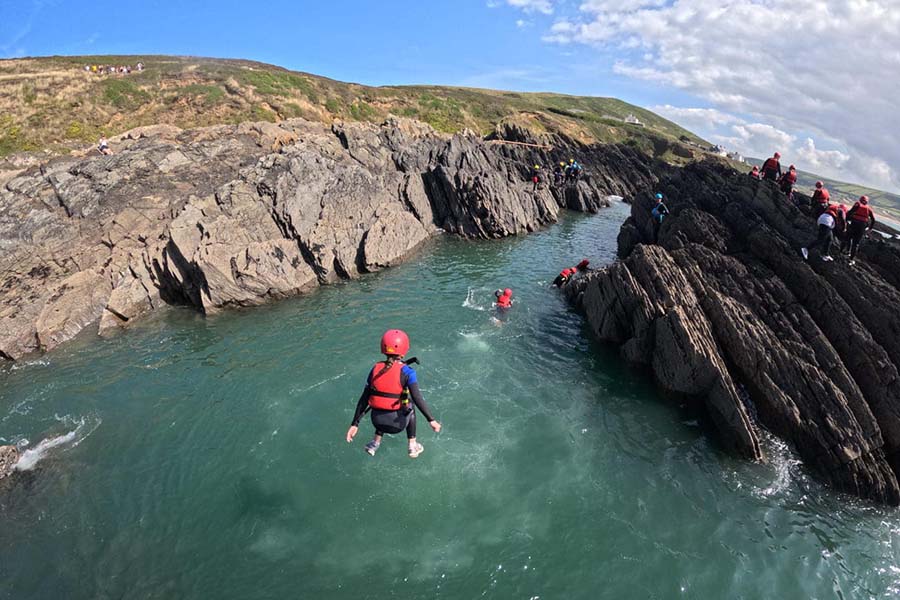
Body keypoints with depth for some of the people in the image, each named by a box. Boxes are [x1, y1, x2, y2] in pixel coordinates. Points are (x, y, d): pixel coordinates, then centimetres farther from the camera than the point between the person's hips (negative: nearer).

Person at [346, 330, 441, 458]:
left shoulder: (375, 369, -1)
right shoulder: (406, 372, -12)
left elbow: (364, 399, 1)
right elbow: (417, 398, -22)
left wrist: (355, 424, 6)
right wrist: (431, 420, -17)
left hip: (377, 421, 3)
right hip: (397, 424, -3)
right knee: (410, 409, 30)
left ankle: (375, 444, 36)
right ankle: (413, 447, 34)